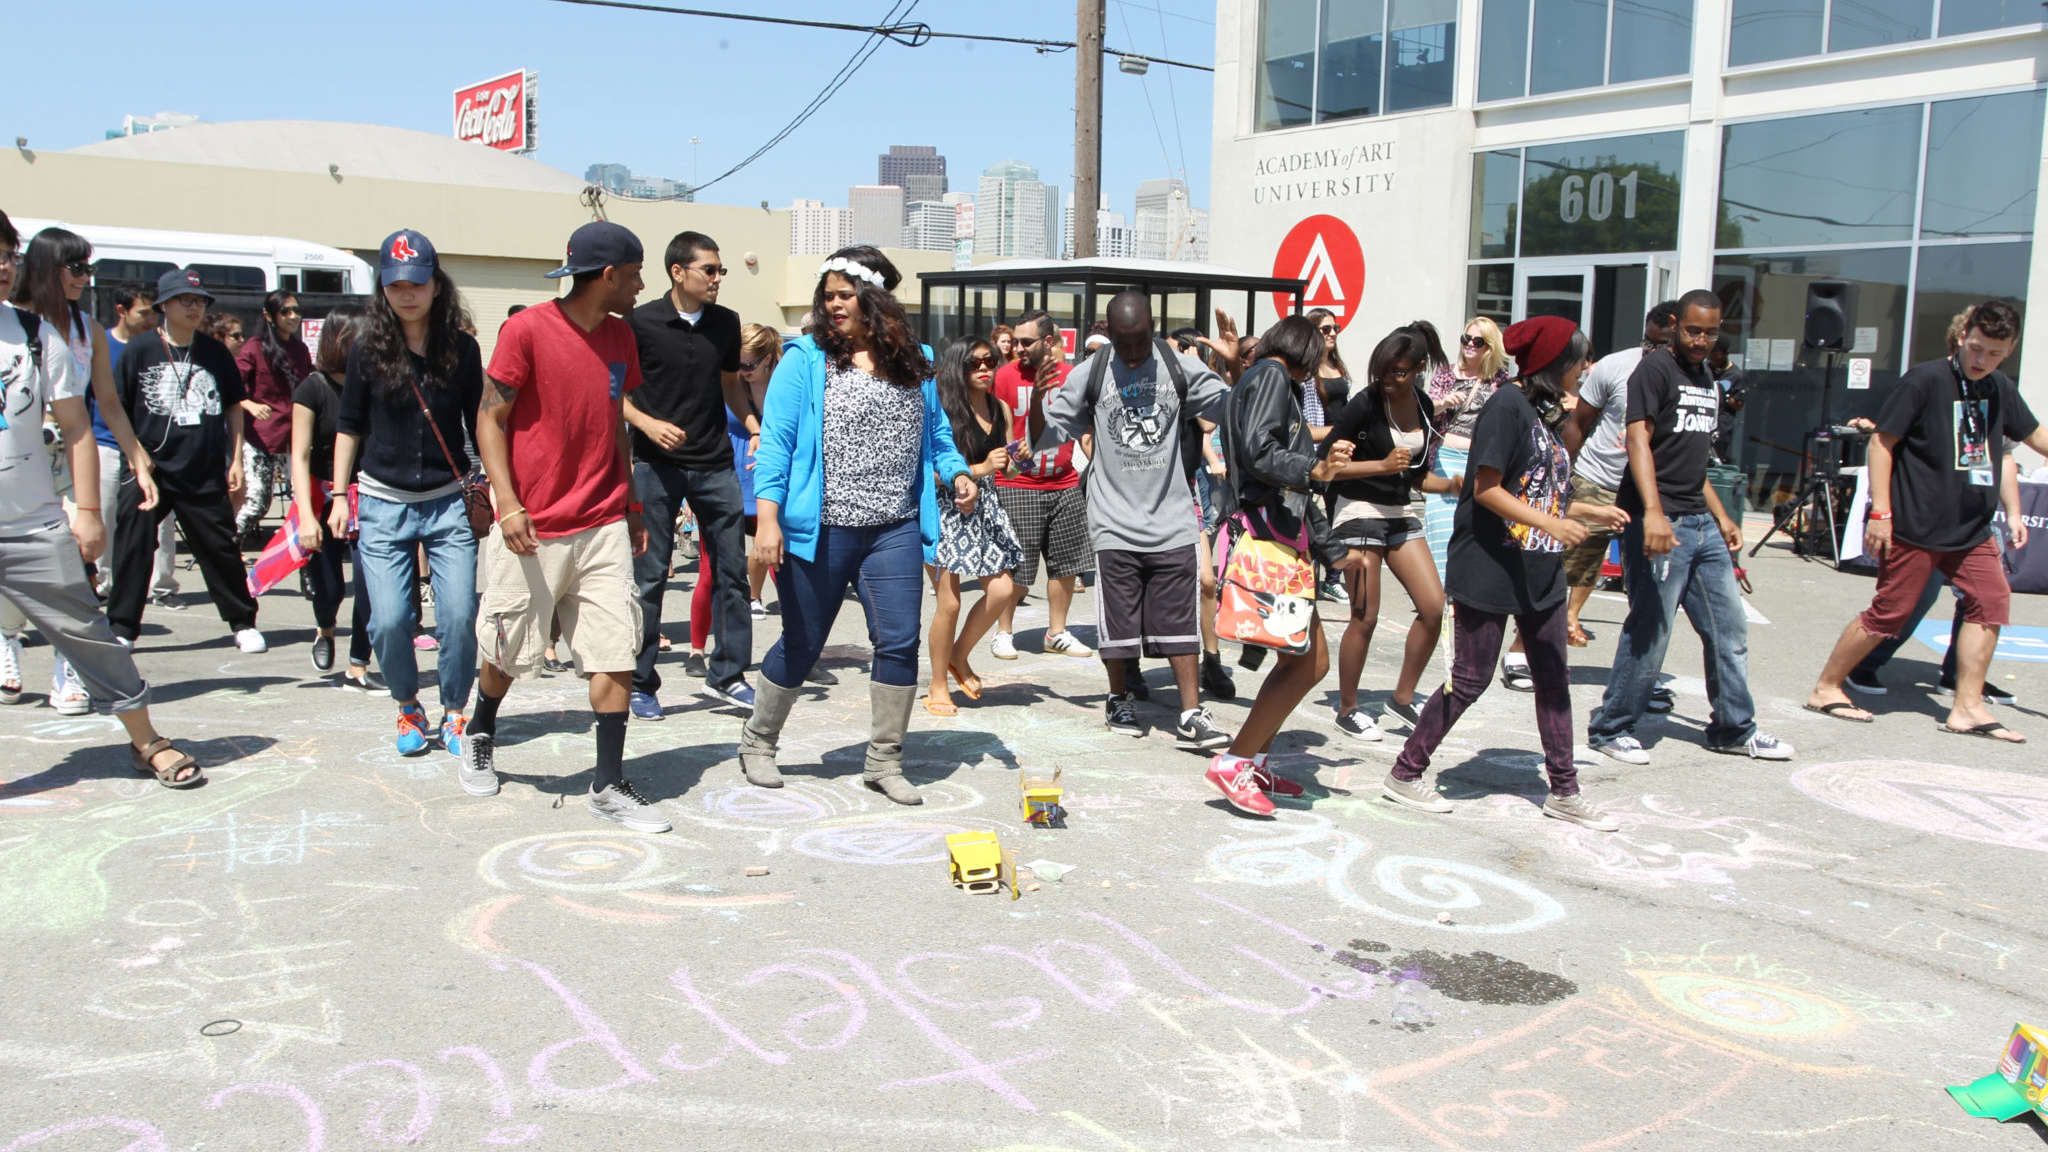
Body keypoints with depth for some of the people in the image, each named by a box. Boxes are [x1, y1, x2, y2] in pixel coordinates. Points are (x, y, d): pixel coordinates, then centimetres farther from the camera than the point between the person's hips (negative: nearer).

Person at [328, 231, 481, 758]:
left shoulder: (462, 348, 1)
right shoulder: (367, 349, 0)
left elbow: (480, 425, 8)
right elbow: (349, 425, 8)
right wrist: (340, 495, 6)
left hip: (450, 503, 0)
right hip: (383, 505, 0)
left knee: (459, 616, -6)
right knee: (389, 621, -4)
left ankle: (455, 714, 14)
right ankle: (409, 709, 21)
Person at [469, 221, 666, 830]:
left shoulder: (620, 336, 9)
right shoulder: (526, 329, -9)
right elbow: (490, 419, -7)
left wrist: (632, 508, 17)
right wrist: (508, 503, -17)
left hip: (604, 526, 5)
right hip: (533, 529, -4)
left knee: (616, 653, -2)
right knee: (511, 652, 11)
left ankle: (609, 786, 6)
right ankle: (480, 735, 41)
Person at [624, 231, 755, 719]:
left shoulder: (726, 323, 6)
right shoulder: (642, 322, -6)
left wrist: (756, 428, 3)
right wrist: (647, 423, -18)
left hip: (715, 463, 4)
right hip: (657, 464, -4)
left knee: (731, 568, 4)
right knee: (649, 574, 1)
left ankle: (726, 674, 16)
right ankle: (639, 683, 12)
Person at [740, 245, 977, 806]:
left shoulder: (914, 363, 10)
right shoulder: (805, 360, -2)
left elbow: (936, 434, 18)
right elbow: (775, 441, -6)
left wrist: (958, 474, -1)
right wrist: (767, 517, -14)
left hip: (895, 531, 3)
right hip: (819, 531, -3)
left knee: (899, 642, -3)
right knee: (801, 645, 8)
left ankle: (884, 760, 12)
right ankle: (757, 742, 30)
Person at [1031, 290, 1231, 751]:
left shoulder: (1180, 367, 1)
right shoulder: (1090, 374, -1)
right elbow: (1045, 436, 3)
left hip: (1172, 519, 1)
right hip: (1115, 519, 0)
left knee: (1180, 619, 1)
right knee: (1118, 621, 7)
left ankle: (1191, 716, 6)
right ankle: (1119, 700, 28)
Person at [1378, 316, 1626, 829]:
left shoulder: (1544, 412, 14)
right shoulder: (1508, 404, -13)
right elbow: (1487, 489, -19)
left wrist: (1588, 513, 16)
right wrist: (1550, 523, -25)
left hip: (1539, 571, 9)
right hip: (1490, 569, -9)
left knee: (1554, 679, 11)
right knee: (1470, 680, -2)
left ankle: (1563, 791, 22)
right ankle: (1404, 774, 12)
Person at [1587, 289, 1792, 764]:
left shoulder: (1707, 381, 20)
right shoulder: (1655, 369, -6)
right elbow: (1638, 439, -19)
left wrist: (1722, 517, 22)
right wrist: (1653, 513, -31)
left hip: (1702, 524, 9)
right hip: (1660, 523, -9)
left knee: (1729, 627, 11)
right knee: (1650, 631, -6)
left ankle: (1734, 728, 24)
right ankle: (1610, 728, 7)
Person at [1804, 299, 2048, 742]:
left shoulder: (2000, 389, 10)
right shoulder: (1925, 380, -11)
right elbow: (1882, 442, -11)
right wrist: (1880, 511, -17)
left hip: (1972, 528, 7)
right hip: (1915, 526, -7)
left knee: (1991, 602, -1)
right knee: (1889, 612, -3)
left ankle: (1967, 707, 5)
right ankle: (1826, 688, 11)